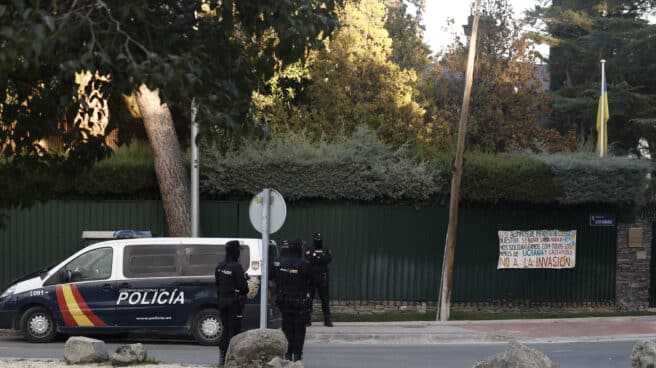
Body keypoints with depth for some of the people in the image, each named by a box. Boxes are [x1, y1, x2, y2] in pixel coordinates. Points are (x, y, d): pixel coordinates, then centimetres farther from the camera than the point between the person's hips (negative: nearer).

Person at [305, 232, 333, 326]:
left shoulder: (326, 251, 12)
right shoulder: (309, 251, 6)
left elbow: (329, 258, -8)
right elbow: (309, 260, -12)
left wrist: (316, 258, -14)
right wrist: (321, 259, -13)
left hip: (323, 279, 2)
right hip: (311, 278, -1)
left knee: (325, 299, 0)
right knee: (309, 298, 1)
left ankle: (327, 320, 4)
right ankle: (307, 319, 7)